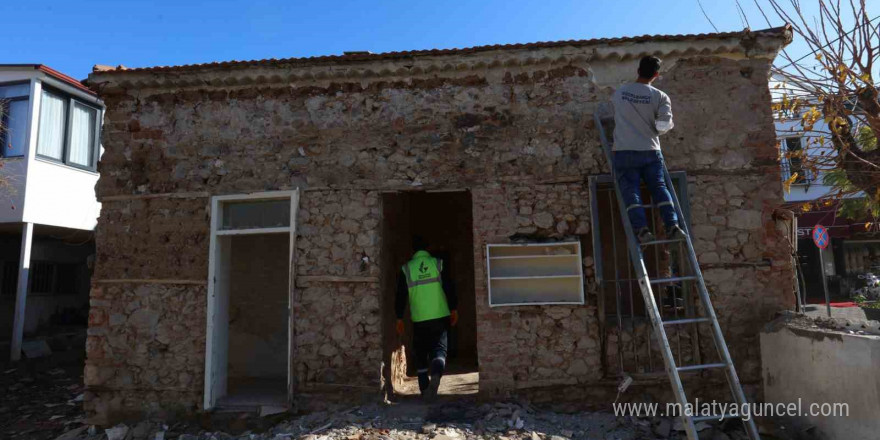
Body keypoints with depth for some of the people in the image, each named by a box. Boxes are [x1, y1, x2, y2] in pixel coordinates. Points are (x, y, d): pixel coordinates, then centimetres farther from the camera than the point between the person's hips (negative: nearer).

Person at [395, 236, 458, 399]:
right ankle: (436, 374, -24)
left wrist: (399, 319, 8)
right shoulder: (438, 264, -1)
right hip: (440, 317, -1)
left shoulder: (406, 269, 1)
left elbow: (401, 296, 1)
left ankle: (425, 389, 15)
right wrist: (453, 309, 9)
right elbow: (449, 288, -1)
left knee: (421, 354, 13)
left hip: (419, 319, 1)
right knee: (439, 348, 4)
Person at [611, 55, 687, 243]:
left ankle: (641, 229, -22)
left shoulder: (618, 93, 7)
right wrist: (655, 131, 12)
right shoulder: (660, 96, 1)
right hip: (650, 151, 0)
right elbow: (664, 125, -9)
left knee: (630, 190, -6)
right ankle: (673, 225, -8)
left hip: (624, 151, 0)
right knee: (659, 187, 6)